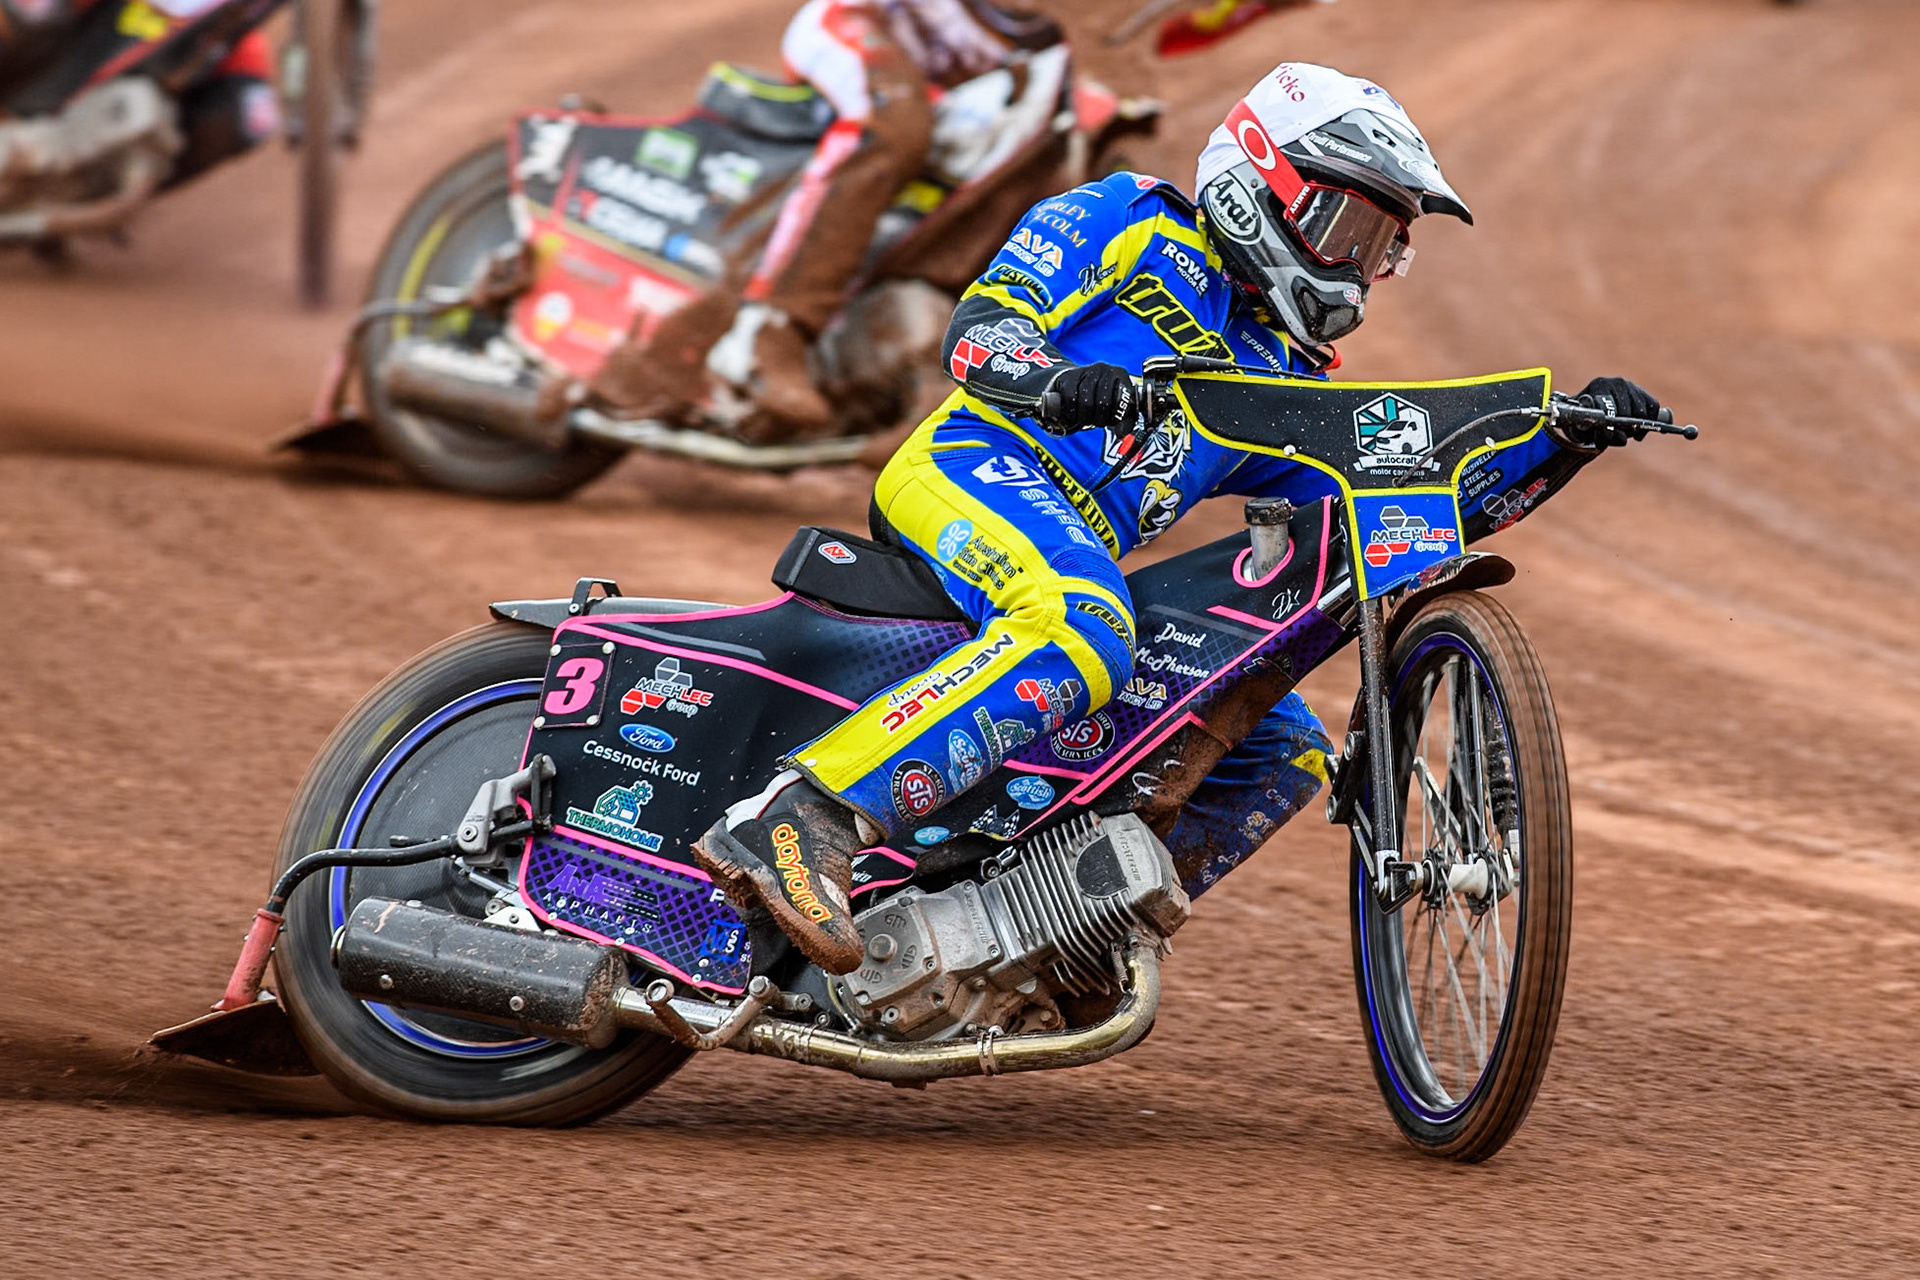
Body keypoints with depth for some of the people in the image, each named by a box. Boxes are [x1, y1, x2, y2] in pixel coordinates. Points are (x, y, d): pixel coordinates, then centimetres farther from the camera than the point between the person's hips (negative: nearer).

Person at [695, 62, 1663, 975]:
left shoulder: (1286, 384, 28)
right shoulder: (1133, 221, 11)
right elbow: (983, 324, -3)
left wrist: (1567, 438, 10)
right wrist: (1051, 380, -26)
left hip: (1079, 561, 8)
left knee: (1285, 751, 3)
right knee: (1081, 637, -39)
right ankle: (796, 820, -49)